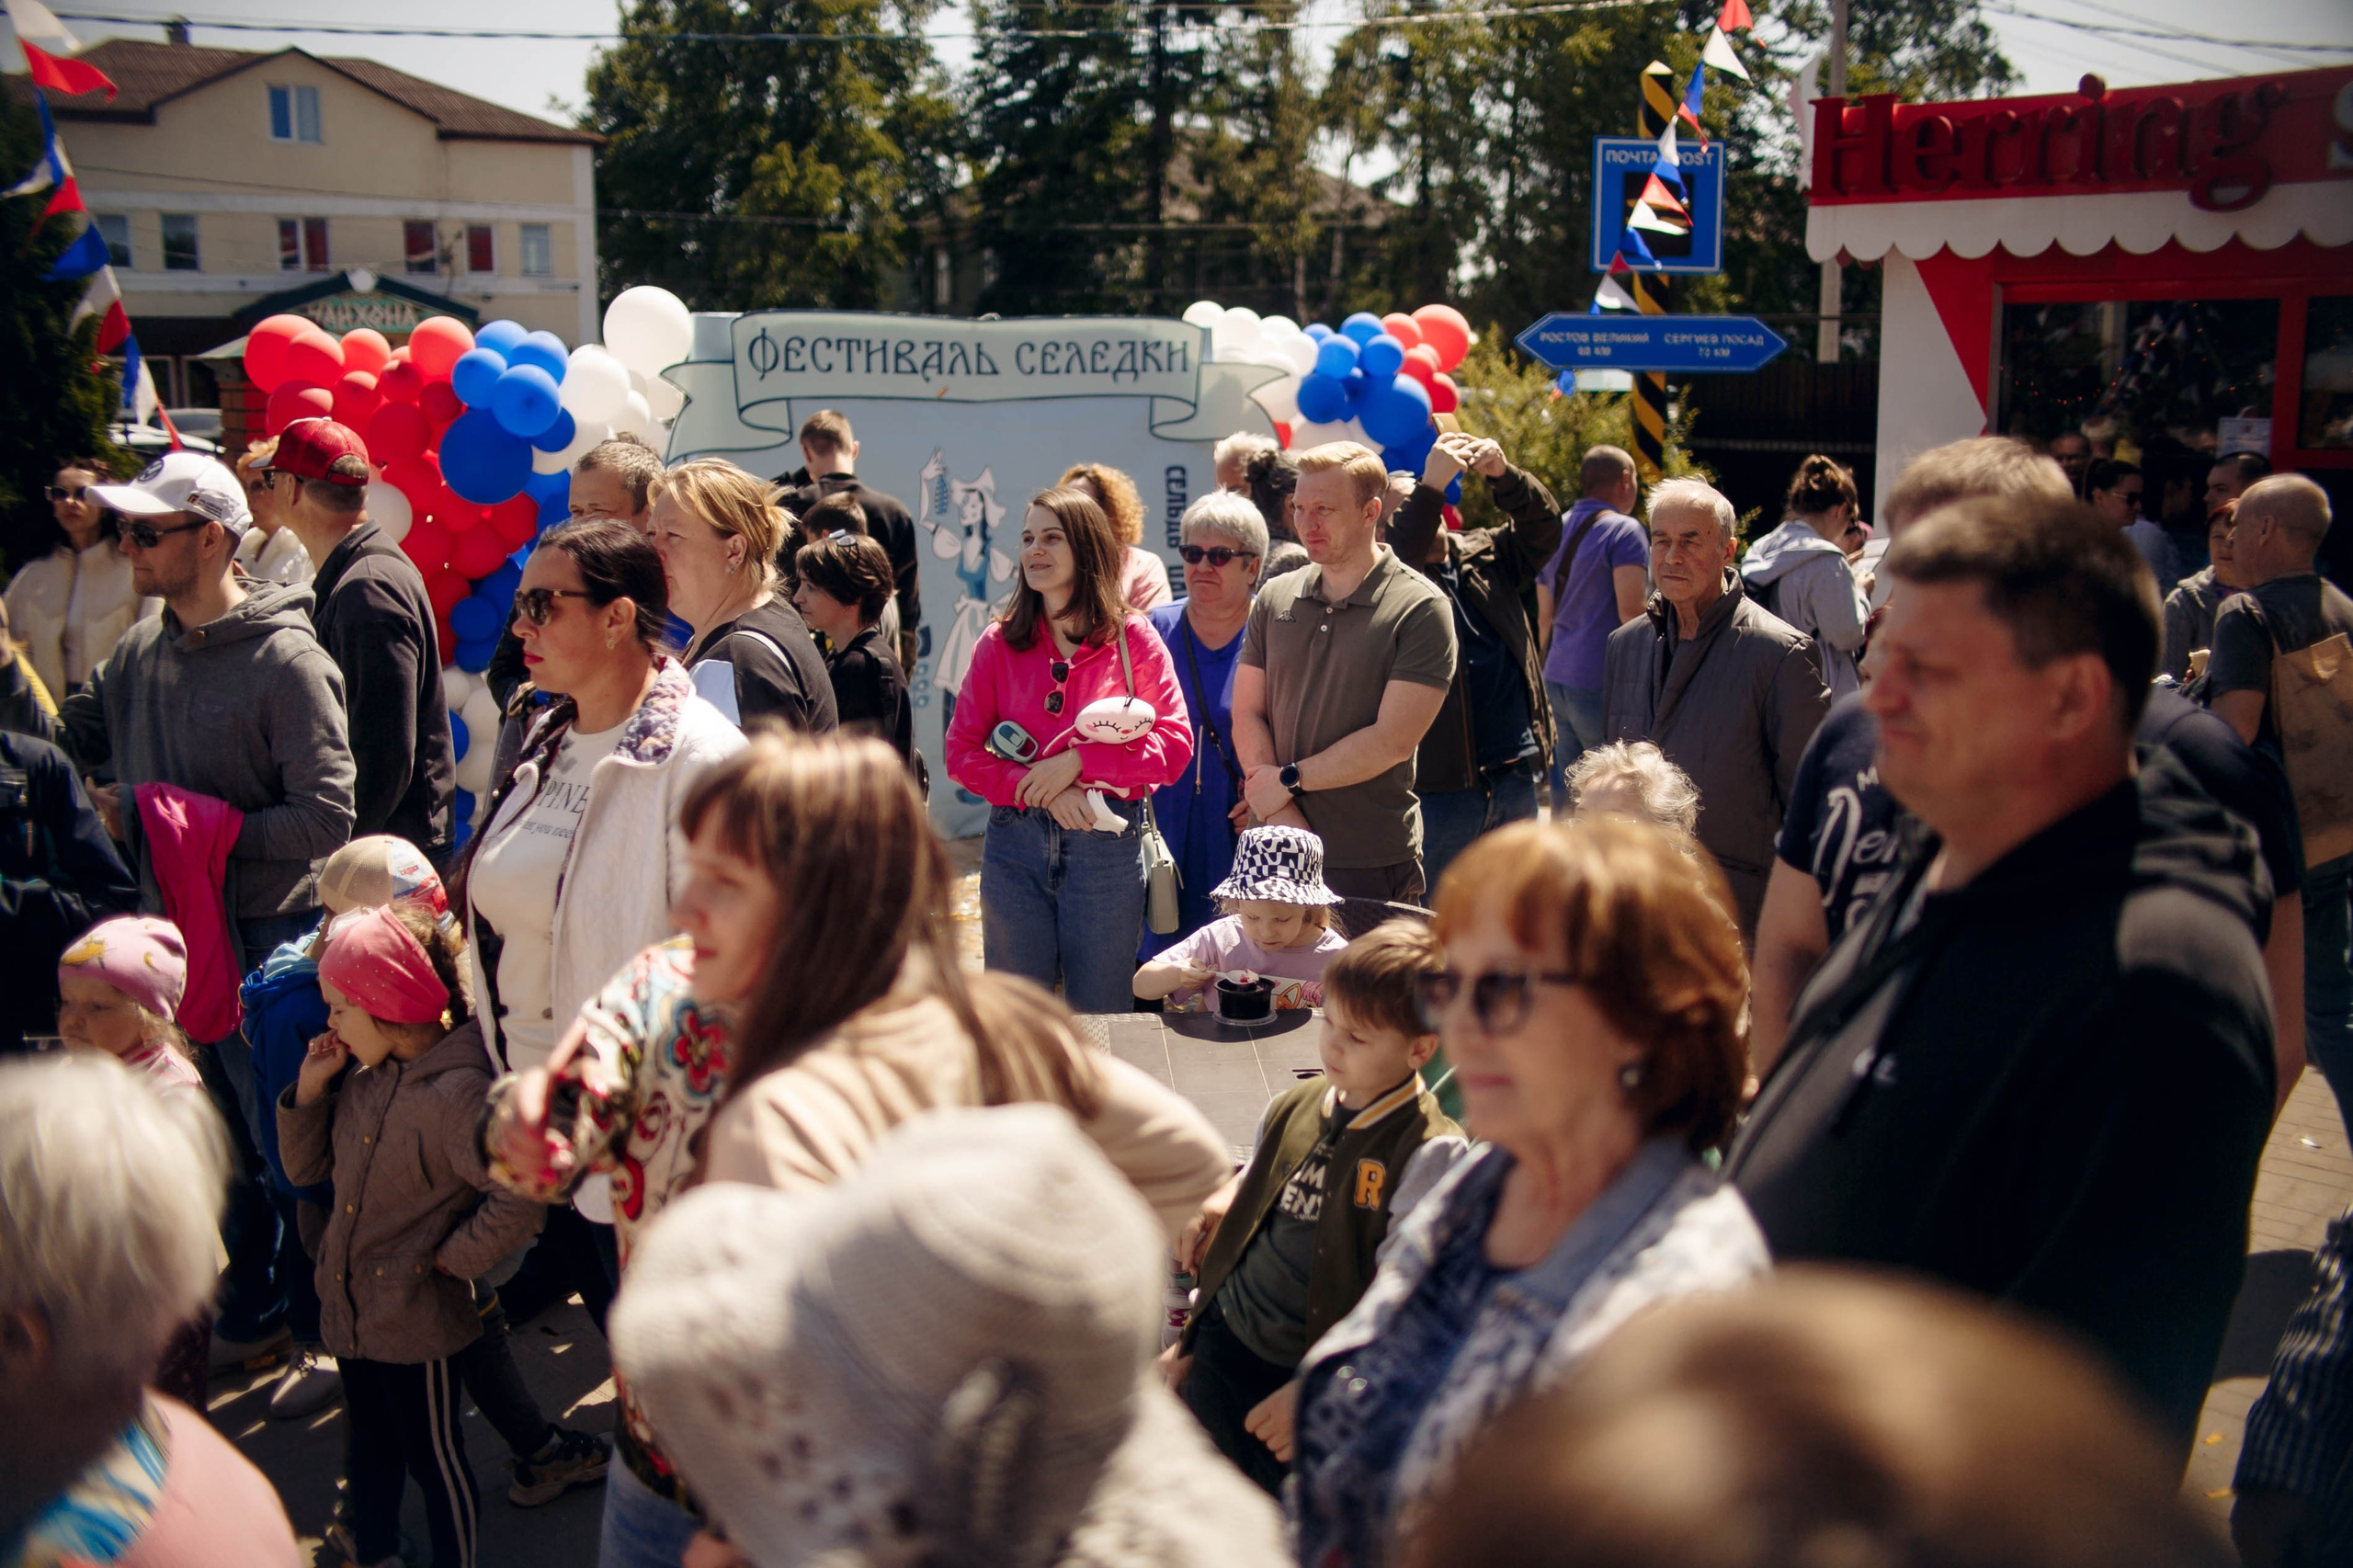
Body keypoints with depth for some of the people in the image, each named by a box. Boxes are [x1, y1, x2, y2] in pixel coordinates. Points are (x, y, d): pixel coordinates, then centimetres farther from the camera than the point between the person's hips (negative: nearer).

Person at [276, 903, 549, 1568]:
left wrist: (452, 1259, -19)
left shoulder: (457, 1091, -25)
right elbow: (307, 1165, 11)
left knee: (436, 1460, 10)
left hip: (417, 1317, -8)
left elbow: (520, 1195, -31)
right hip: (350, 1304, 8)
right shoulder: (363, 1077, 0)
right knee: (370, 1447, 27)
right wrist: (310, 1087, -4)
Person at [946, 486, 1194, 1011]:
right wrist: (1042, 790, -13)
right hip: (1015, 843, 2)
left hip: (1106, 844, -1)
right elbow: (962, 752, 1)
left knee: (1100, 1014, 8)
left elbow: (1175, 744, -6)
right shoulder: (999, 643, 4)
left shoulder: (1132, 638, 0)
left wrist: (1078, 761, -15)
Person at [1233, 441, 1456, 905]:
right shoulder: (1274, 598, 9)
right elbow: (1247, 714, 5)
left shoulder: (1421, 610, -7)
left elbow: (1393, 741, -13)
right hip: (1280, 853, 4)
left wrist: (1290, 779, -7)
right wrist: (1282, 814, -9)